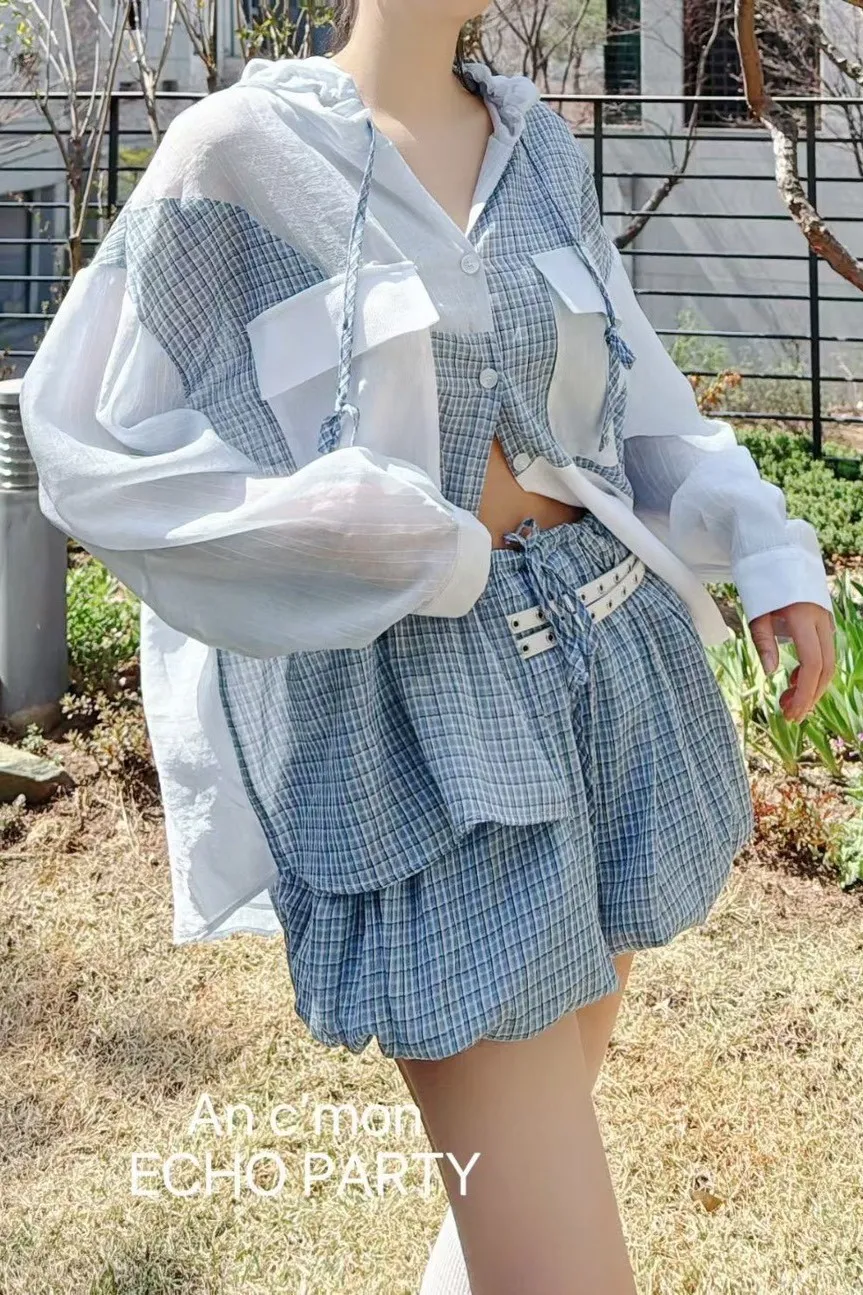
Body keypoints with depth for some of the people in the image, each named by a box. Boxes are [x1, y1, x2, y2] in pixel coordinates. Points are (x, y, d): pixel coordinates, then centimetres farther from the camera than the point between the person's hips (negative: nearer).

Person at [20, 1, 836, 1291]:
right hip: (417, 726, -6)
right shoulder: (240, 151, -6)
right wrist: (412, 535, -12)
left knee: (553, 1095, 21)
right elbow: (93, 452, -8)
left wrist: (769, 549, 2)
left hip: (618, 662, 7)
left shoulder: (540, 147, 11)